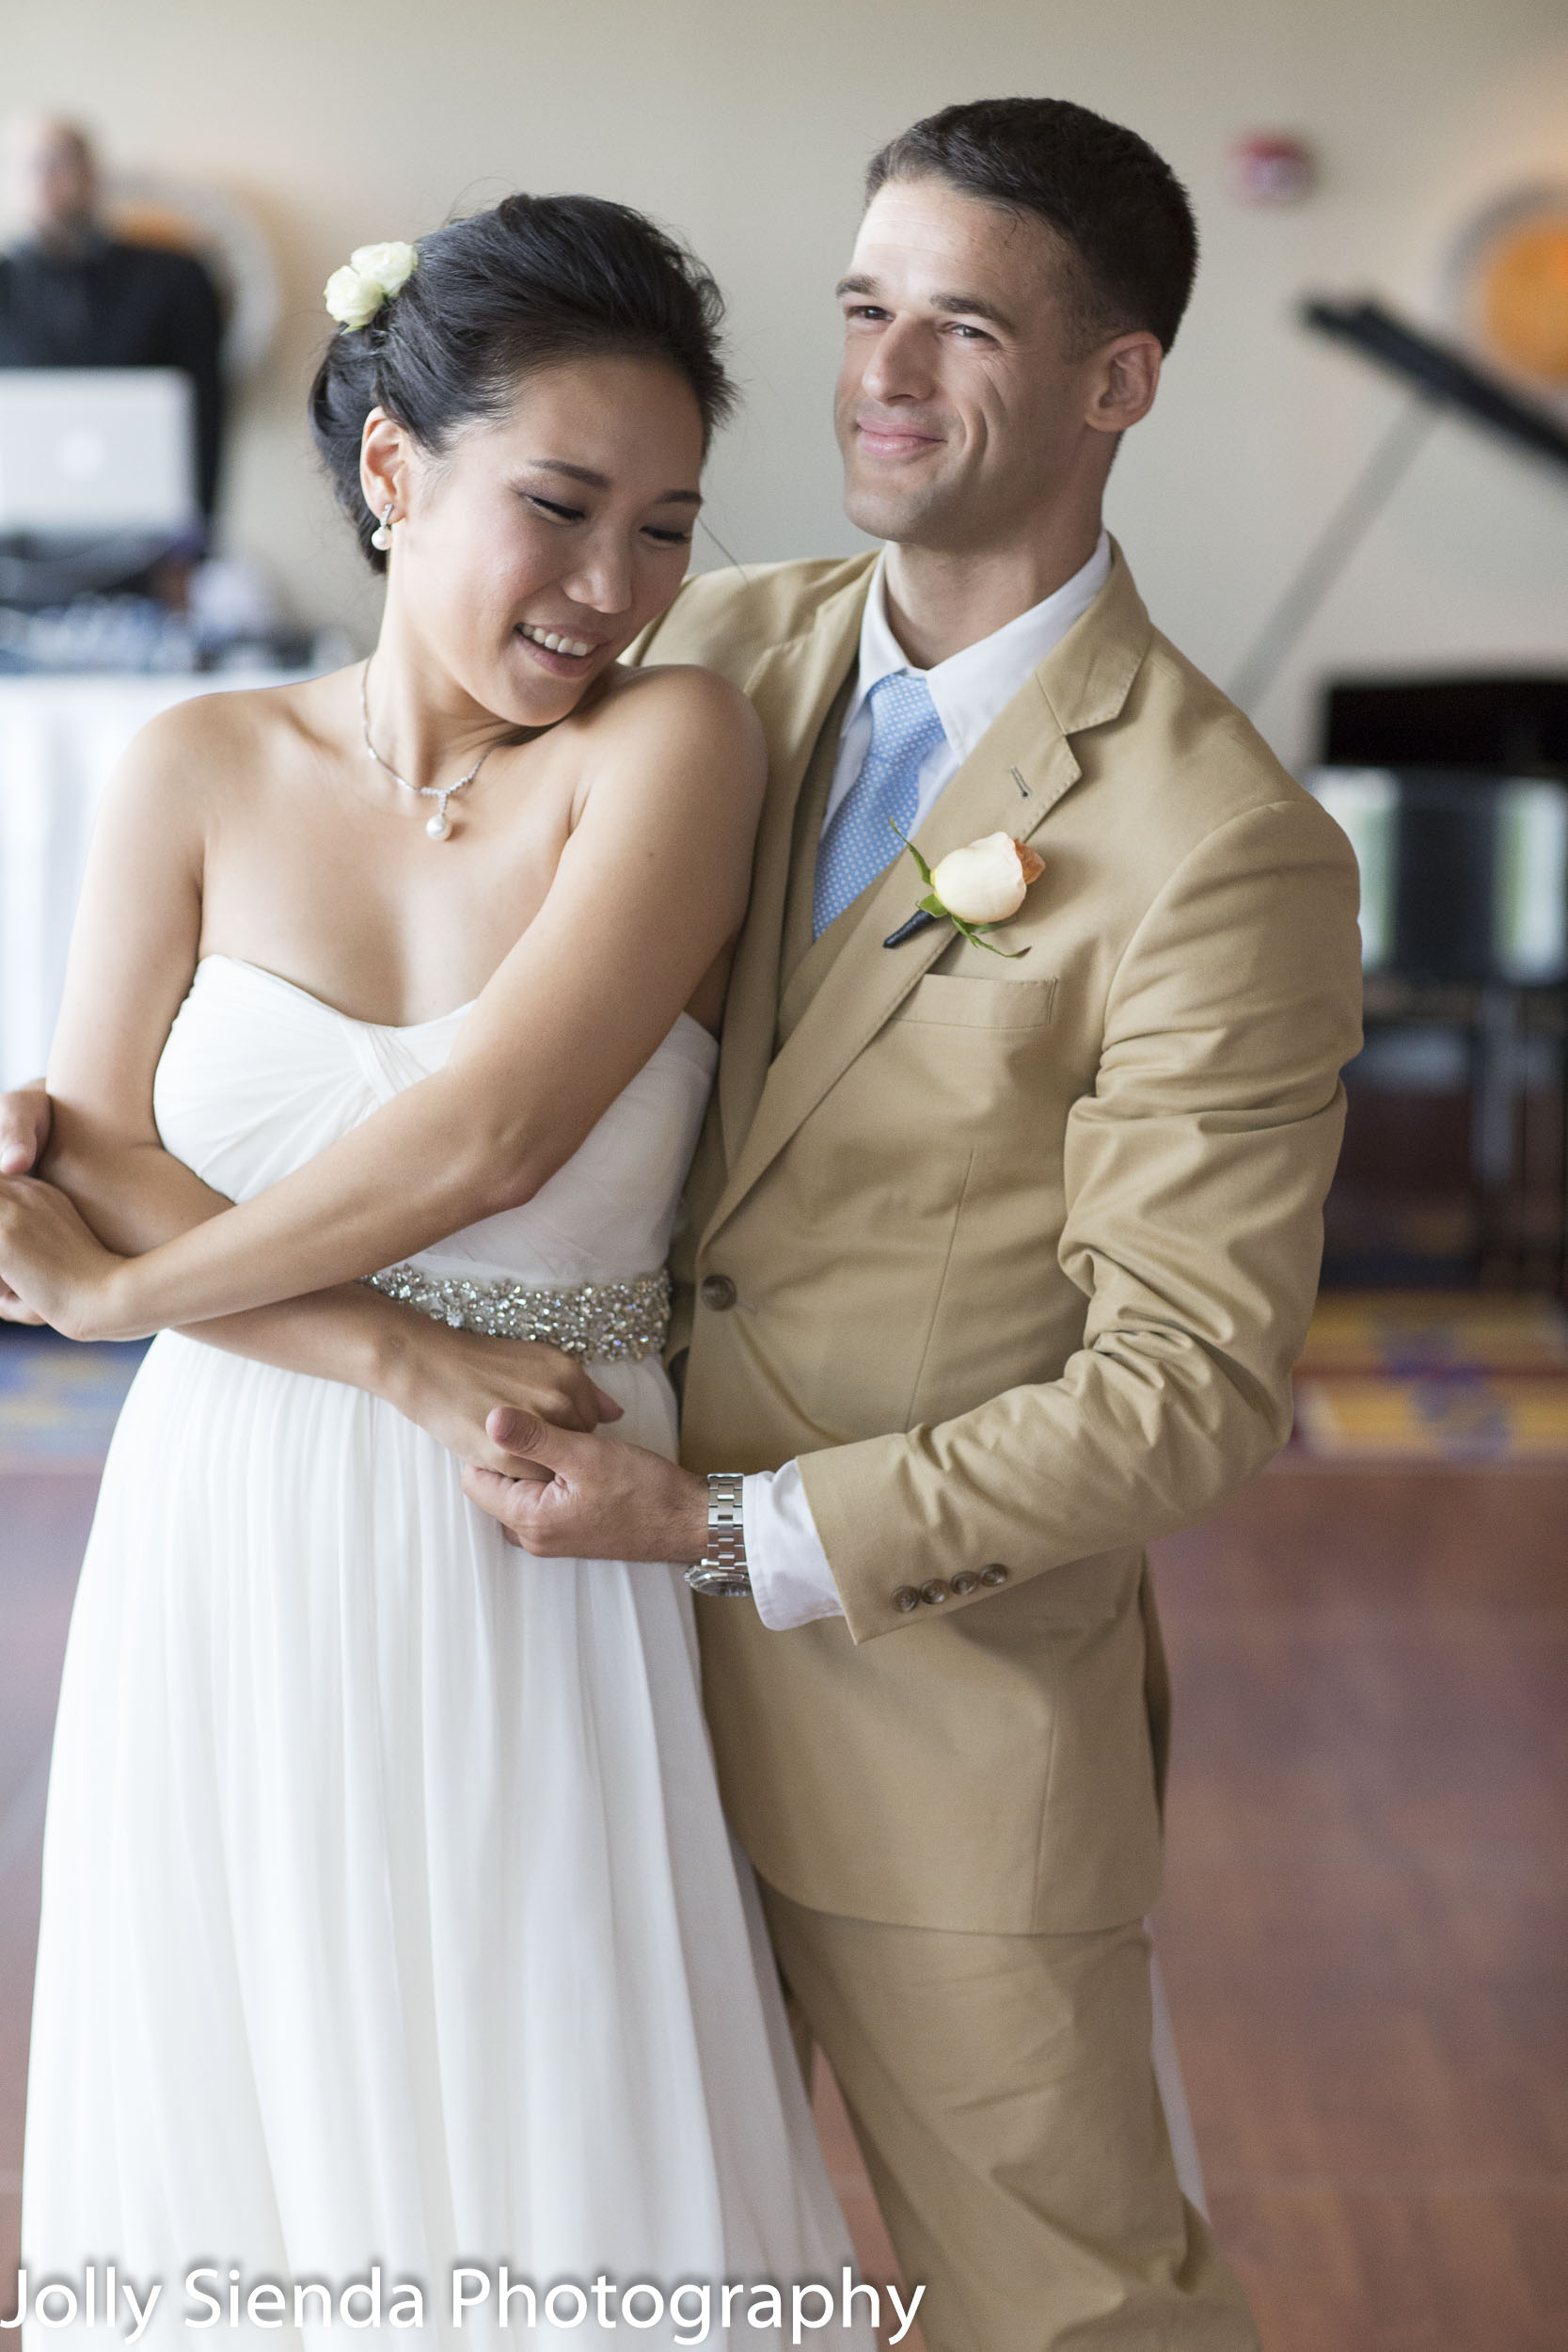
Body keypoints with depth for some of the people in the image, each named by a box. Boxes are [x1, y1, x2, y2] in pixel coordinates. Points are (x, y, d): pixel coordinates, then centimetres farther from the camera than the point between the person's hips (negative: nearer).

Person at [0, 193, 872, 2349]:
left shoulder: (676, 747, -11)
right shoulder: (204, 769, -1)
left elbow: (496, 1123, -20)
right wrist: (395, 1362, -17)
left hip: (535, 1598, -2)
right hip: (232, 1572, 3)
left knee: (569, 2175, 12)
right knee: (254, 2142, 18)